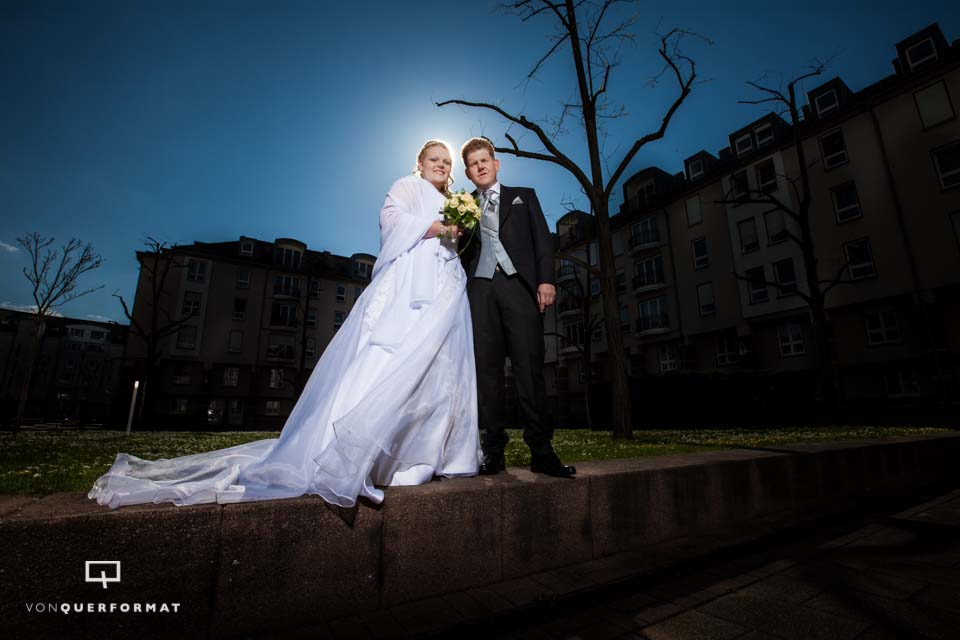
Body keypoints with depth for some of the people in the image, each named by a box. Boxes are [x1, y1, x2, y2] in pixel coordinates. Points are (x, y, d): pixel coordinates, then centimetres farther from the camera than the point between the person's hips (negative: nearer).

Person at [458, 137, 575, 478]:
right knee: (486, 368, -4)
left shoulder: (523, 195, 22)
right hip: (480, 289, 2)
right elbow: (463, 254, 20)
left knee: (529, 366, -9)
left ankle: (541, 450, -5)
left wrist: (546, 280, -3)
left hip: (519, 284, -1)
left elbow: (542, 239, 10)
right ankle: (493, 450, 0)